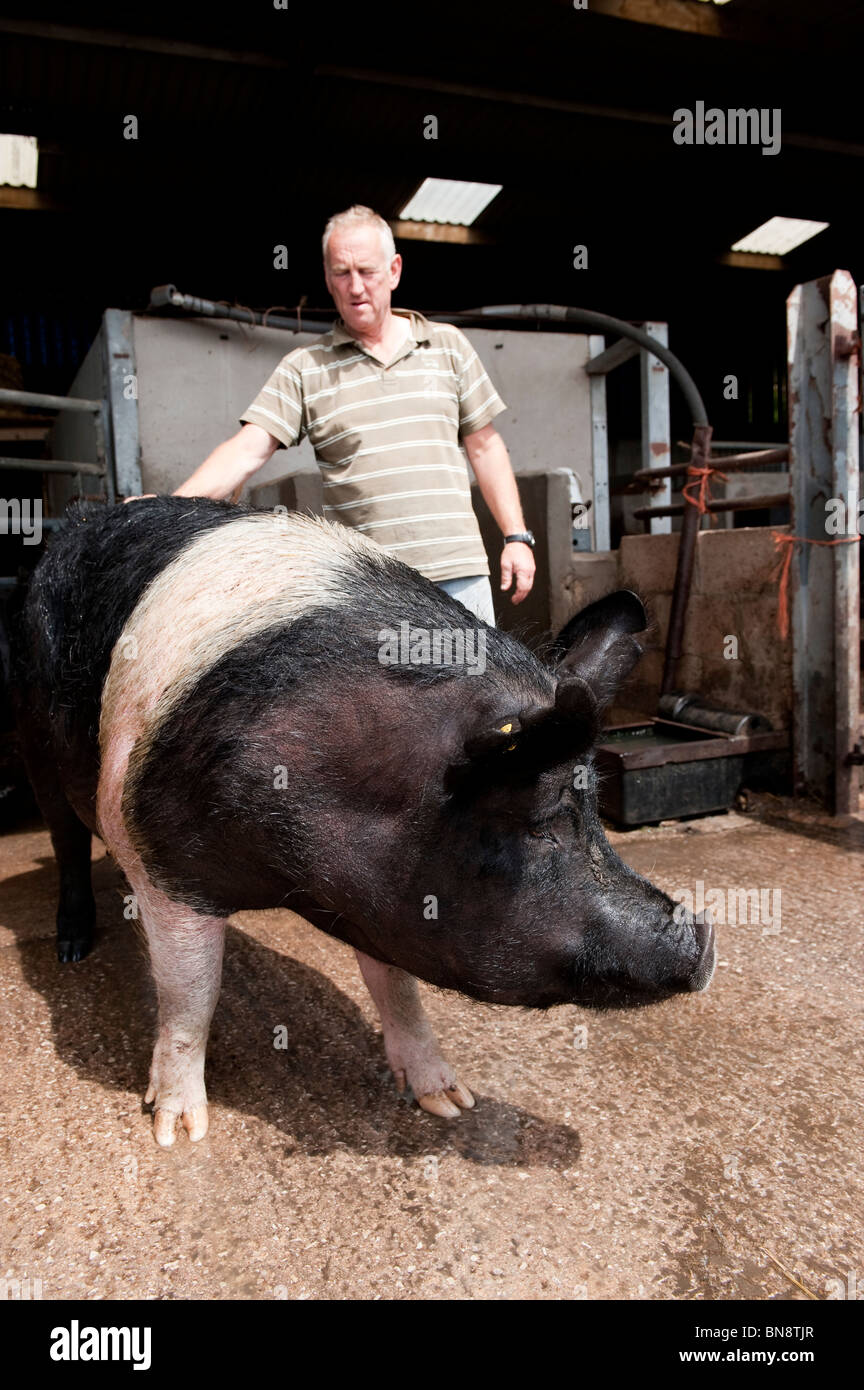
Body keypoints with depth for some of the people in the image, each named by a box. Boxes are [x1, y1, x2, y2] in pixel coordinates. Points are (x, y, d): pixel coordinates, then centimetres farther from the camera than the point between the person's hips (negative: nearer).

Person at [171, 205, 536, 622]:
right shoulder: (304, 368, 5)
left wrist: (516, 537, 8)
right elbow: (246, 450, -4)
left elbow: (485, 447, 14)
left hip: (458, 574, 2)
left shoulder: (448, 345, 12)